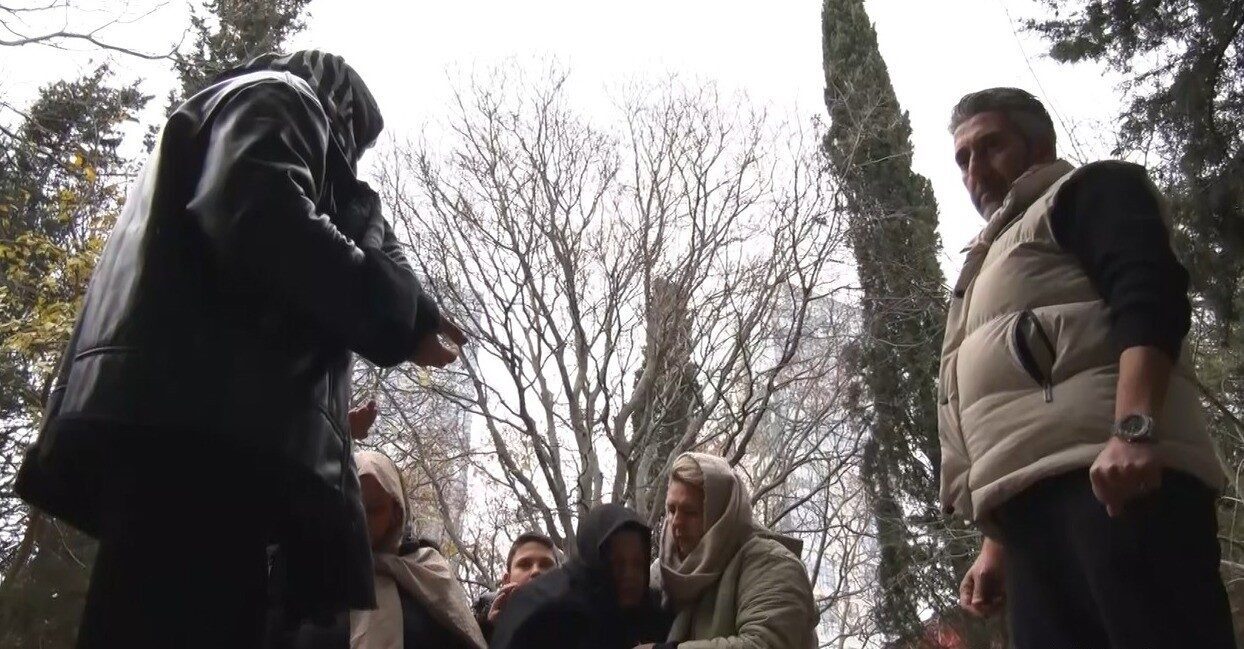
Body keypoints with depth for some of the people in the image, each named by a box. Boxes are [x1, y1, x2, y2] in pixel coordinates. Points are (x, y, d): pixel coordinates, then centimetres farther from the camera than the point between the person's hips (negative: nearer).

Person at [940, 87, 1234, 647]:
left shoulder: (1087, 191, 14)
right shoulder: (990, 271, 36)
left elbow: (1150, 294, -6)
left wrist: (1134, 428, -23)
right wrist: (996, 546, 24)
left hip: (1107, 473, -7)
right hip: (1029, 494, 8)